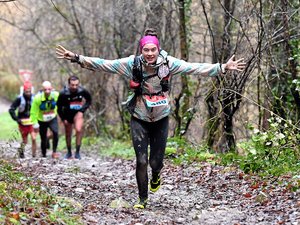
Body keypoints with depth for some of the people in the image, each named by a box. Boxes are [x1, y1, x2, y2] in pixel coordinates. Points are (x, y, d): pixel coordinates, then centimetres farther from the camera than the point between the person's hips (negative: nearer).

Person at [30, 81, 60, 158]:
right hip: (42, 121, -1)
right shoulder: (37, 98, -25)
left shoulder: (56, 95, -20)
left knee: (55, 132, -27)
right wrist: (35, 124, -12)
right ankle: (44, 155, 29)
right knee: (43, 139, 5)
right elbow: (33, 112, -15)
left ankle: (54, 152, -16)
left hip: (53, 119, 1)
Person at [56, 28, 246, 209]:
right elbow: (103, 64, -10)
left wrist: (223, 68, -21)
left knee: (156, 161, 3)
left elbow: (195, 68, -14)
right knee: (141, 161, -7)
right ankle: (143, 199, 10)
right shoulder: (132, 63, -11)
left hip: (161, 119, 1)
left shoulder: (168, 63, -11)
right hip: (139, 119, 0)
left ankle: (156, 176, 41)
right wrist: (77, 59, -16)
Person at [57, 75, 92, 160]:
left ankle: (77, 152, -14)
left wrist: (83, 109, -11)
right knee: (68, 134, 13)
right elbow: (59, 107, -6)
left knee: (79, 130, -25)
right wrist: (63, 119, -8)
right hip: (67, 115, 1)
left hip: (78, 113, -1)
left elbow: (89, 100, 2)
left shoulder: (82, 91, -17)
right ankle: (69, 152, 36)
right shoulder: (63, 93, -19)